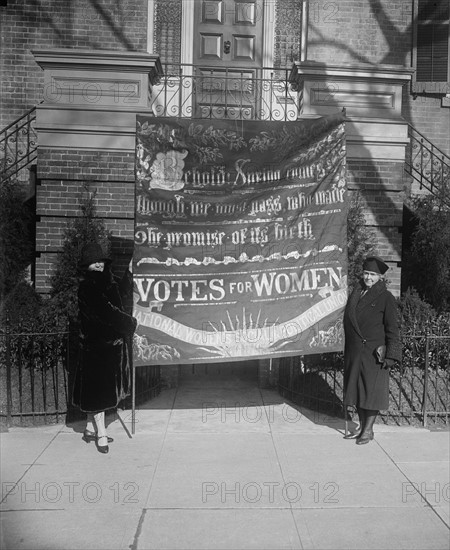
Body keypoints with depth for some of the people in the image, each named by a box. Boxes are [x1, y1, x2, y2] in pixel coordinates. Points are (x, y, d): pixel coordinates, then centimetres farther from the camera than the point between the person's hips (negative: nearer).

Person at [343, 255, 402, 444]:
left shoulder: (386, 298, -6)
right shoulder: (356, 293, 10)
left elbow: (392, 328, -8)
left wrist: (390, 355, -13)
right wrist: (348, 349, 12)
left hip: (374, 352, -6)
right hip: (354, 351, 6)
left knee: (372, 389, 2)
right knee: (356, 388, 11)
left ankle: (369, 430, 14)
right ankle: (362, 426, 24)